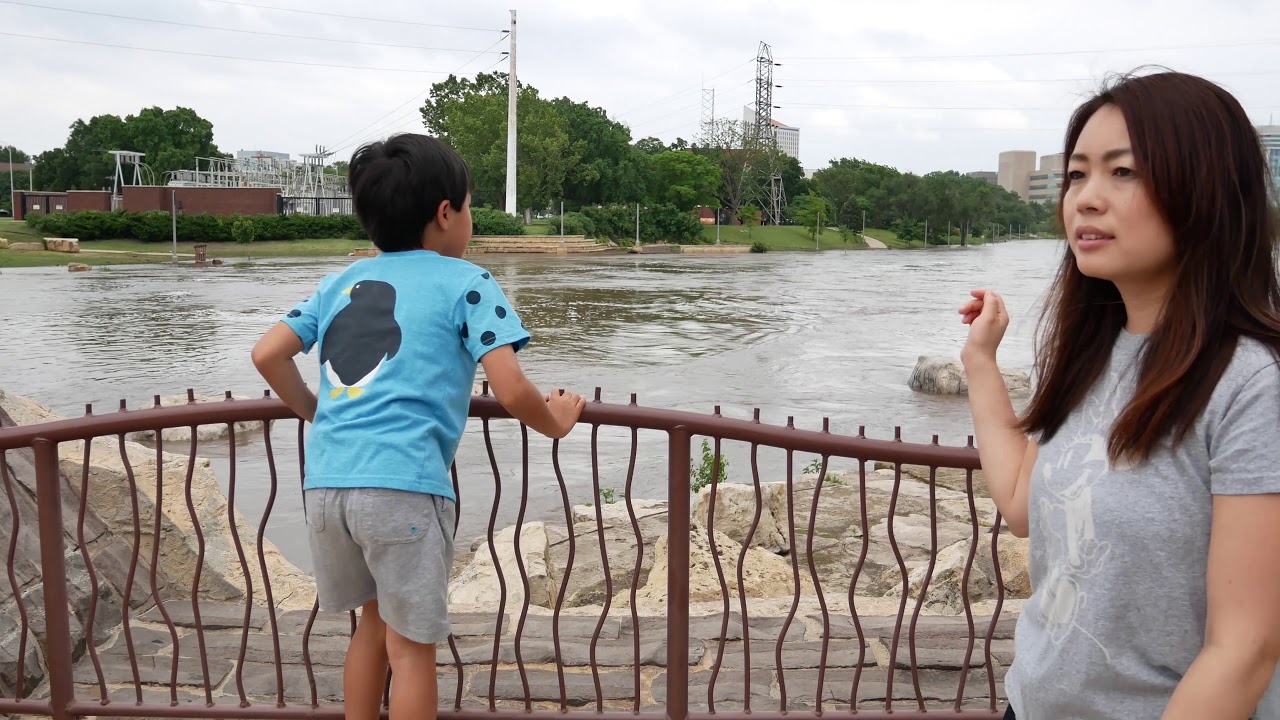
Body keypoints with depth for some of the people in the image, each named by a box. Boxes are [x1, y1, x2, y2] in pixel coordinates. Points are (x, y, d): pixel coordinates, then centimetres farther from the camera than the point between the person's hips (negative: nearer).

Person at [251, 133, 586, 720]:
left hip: (325, 481, 6)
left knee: (375, 619, 25)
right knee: (411, 646, 9)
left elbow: (267, 354, 15)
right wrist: (553, 422, 14)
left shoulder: (342, 281, 19)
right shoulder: (465, 282, 4)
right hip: (402, 484, -6)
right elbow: (511, 391, -5)